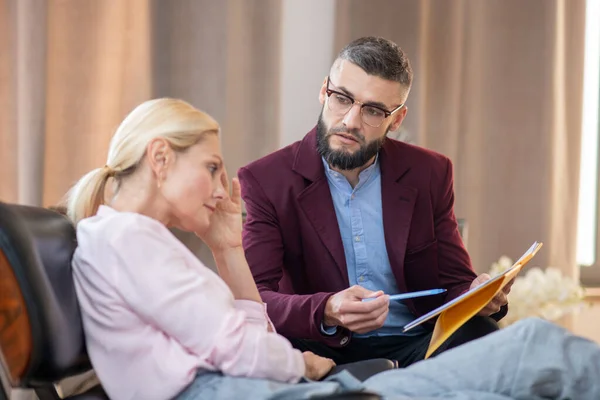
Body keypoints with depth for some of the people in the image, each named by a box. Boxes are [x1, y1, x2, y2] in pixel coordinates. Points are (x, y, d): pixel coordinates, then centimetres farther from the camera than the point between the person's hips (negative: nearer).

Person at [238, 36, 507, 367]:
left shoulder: (429, 175, 6)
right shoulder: (266, 181, -3)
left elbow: (453, 283, 10)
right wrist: (327, 313, -33)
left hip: (415, 347, 2)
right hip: (325, 351, -2)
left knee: (480, 335, -29)